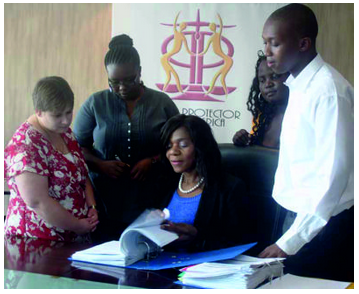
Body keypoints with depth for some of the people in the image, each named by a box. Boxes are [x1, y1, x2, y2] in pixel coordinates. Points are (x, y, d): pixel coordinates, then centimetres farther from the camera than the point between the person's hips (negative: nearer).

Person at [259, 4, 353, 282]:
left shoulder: (328, 90, -19)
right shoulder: (298, 86, 6)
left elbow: (333, 174, -22)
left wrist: (289, 242, -21)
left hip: (326, 224, -7)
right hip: (302, 214, 7)